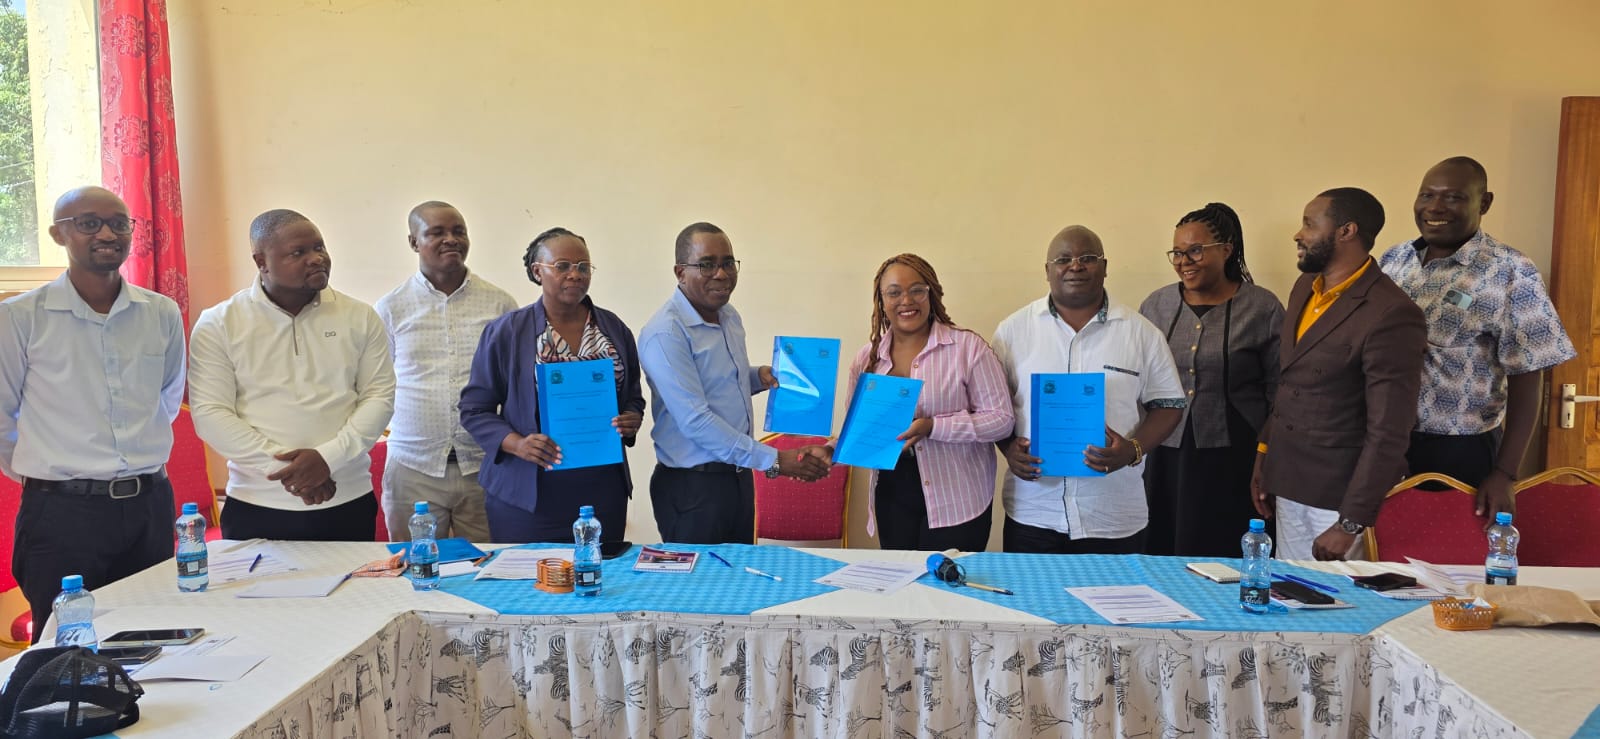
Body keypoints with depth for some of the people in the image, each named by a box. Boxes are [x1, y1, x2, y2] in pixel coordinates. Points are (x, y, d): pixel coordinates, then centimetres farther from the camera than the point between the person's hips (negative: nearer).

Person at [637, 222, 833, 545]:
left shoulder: (730, 317, 8)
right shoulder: (665, 333, -19)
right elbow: (695, 421, -24)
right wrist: (774, 460, -24)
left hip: (739, 477, 8)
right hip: (691, 485, -8)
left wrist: (760, 376, 2)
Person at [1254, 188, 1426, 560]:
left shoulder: (1391, 316, -19)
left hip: (1340, 498, -7)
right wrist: (1264, 452, 16)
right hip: (1288, 487, 7)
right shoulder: (1305, 288, 7)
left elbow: (1388, 434, -20)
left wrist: (1351, 524, -20)